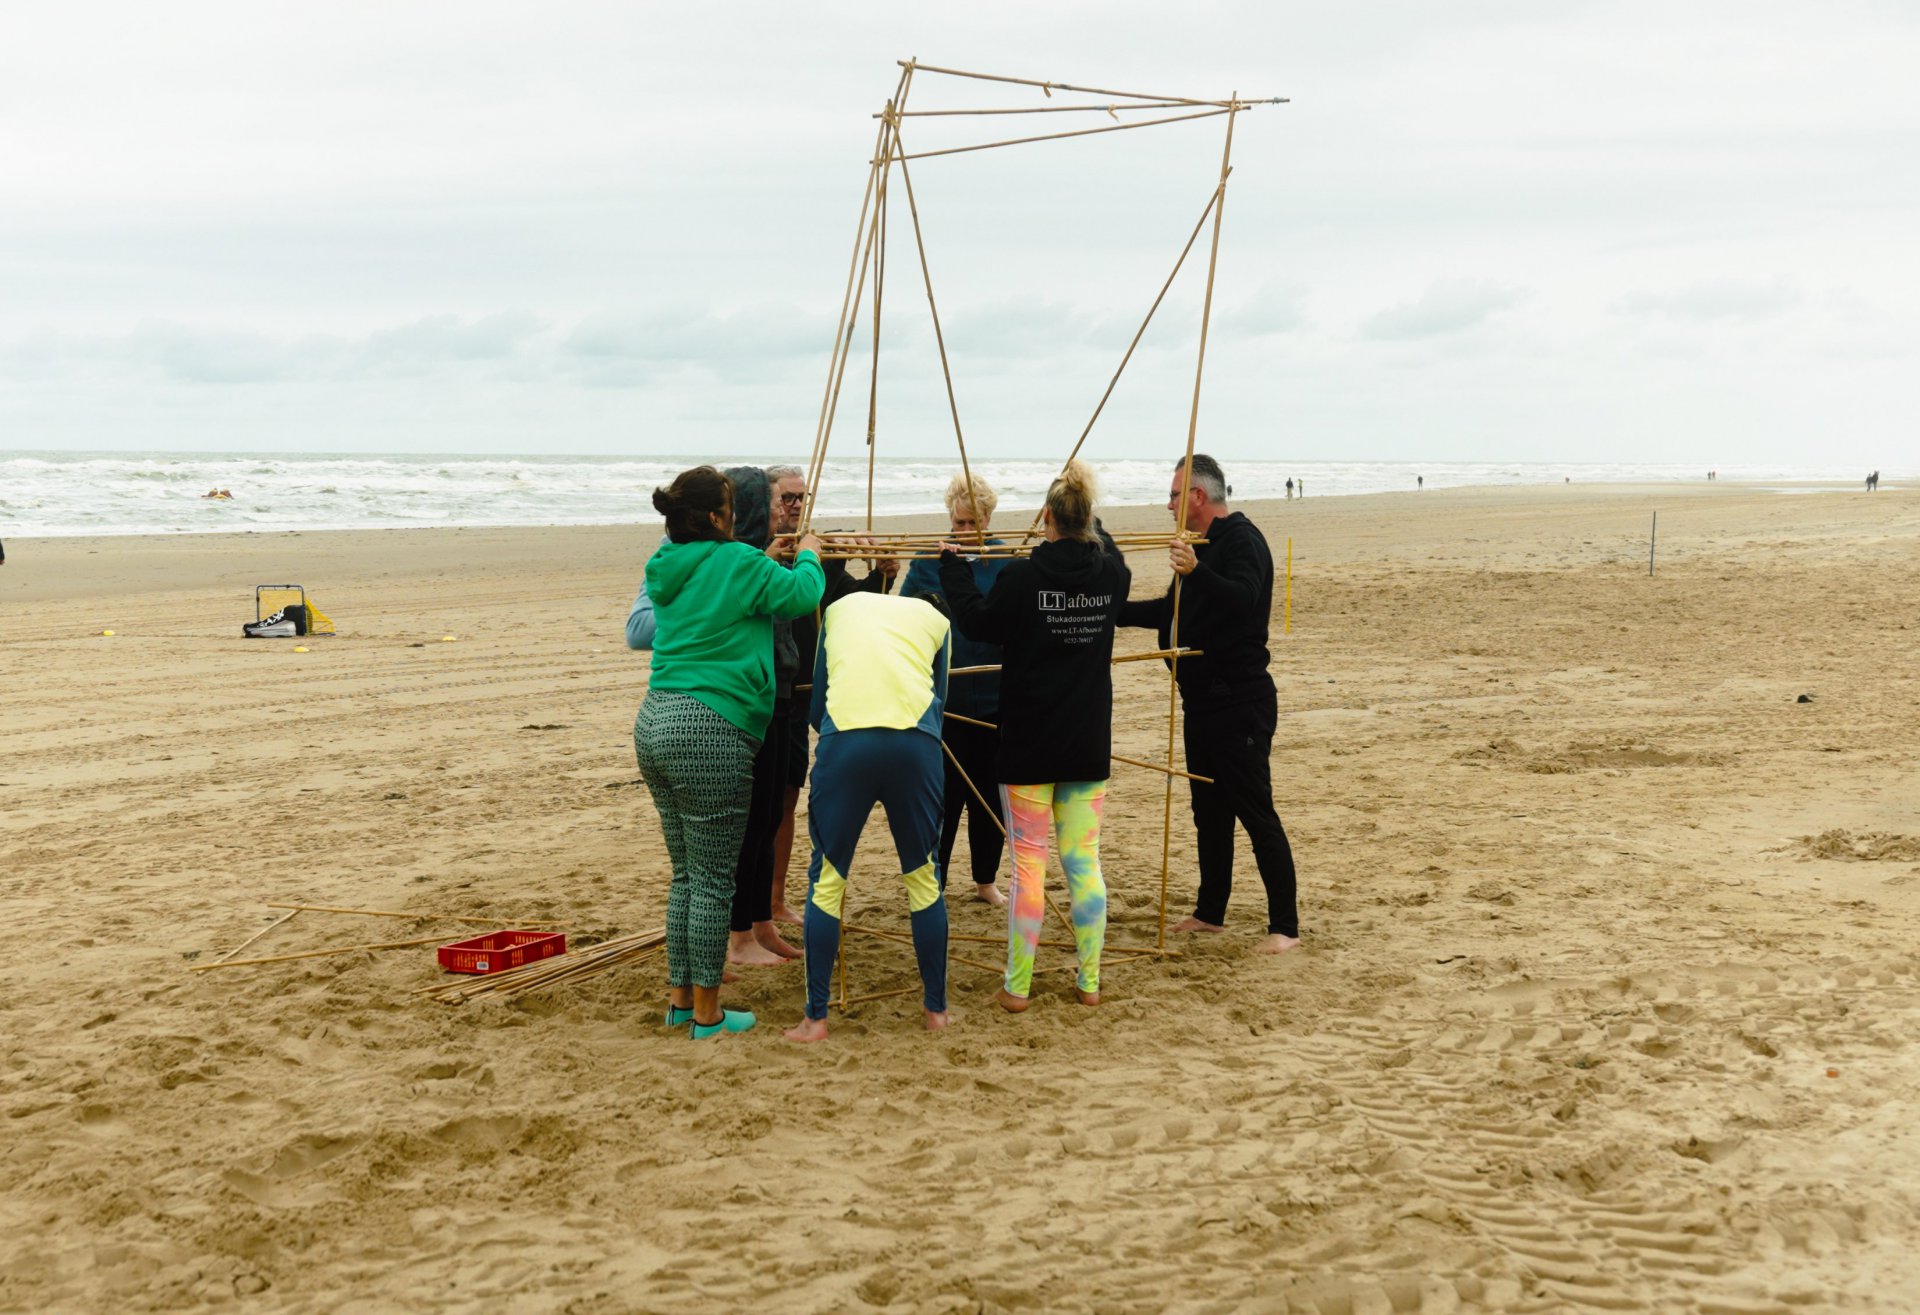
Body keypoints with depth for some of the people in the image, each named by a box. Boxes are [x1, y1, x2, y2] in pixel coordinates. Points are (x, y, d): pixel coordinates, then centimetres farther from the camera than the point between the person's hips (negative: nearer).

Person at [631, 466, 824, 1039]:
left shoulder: (669, 567, 13)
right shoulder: (734, 562, -10)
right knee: (713, 879, 1)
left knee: (686, 874, 18)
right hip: (708, 732, -8)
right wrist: (808, 557, 15)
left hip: (654, 725, 8)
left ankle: (680, 997, 25)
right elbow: (802, 594, -3)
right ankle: (706, 1013, 8)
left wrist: (765, 562, 27)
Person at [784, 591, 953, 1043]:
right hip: (916, 738, 1)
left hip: (845, 734, 0)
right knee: (923, 876, 15)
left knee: (826, 878, 9)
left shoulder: (840, 608, 29)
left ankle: (816, 1018, 12)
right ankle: (937, 1009, 24)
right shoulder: (935, 619, 27)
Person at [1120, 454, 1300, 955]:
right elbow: (1171, 611, 27)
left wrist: (1197, 572, -47)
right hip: (1204, 700, 10)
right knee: (1209, 810, 15)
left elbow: (1242, 599, -32)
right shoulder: (1203, 545, 17)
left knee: (1255, 812, -8)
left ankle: (1285, 926, -4)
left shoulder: (1241, 540, -13)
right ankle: (1210, 912, 25)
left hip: (1240, 701, -10)